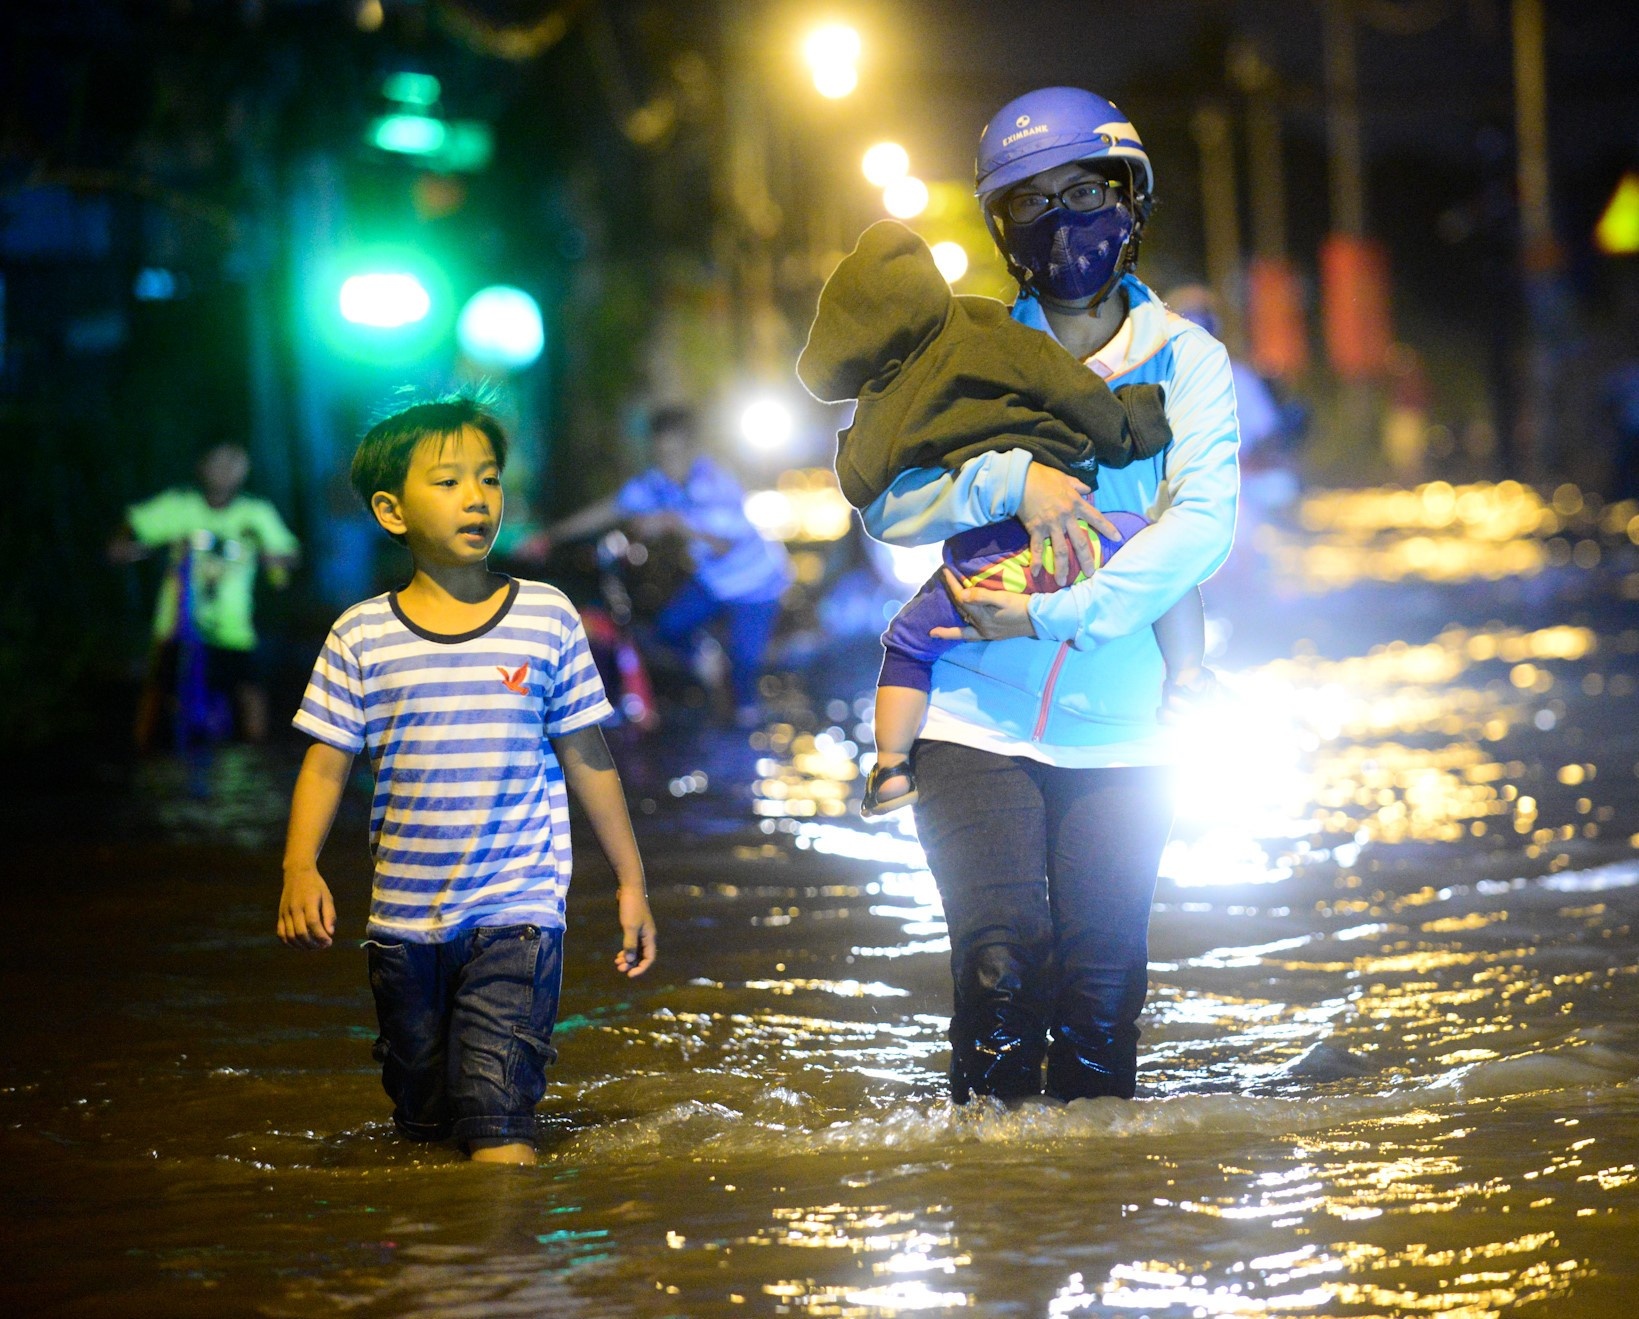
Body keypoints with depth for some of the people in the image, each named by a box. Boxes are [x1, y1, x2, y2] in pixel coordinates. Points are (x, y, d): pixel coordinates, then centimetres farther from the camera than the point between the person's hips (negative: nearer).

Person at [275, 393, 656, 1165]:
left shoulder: (546, 618, 1)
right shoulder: (361, 637, 0)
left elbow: (586, 759, 7)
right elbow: (326, 763, 2)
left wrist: (631, 882, 11)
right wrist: (299, 868, -14)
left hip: (518, 908, -2)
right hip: (404, 918, 2)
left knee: (499, 1120, -14)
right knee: (424, 1121, 12)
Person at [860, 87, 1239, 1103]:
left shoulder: (1186, 360, 4)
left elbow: (1203, 524, -11)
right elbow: (886, 506, -4)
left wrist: (1051, 616, -20)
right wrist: (1009, 479, -22)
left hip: (1120, 735, 1)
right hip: (978, 719, -1)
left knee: (1102, 997, -1)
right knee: (1002, 963, -15)